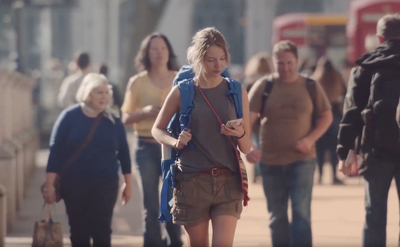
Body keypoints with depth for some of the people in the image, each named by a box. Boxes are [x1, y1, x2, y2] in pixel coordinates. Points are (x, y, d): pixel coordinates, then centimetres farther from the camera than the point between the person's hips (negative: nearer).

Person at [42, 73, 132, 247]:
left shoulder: (113, 120, 3)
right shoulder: (70, 116, -4)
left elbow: (123, 153, 8)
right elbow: (55, 150, -5)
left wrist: (128, 183, 8)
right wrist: (49, 184, -9)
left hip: (106, 184, 1)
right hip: (74, 184, -1)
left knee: (102, 232, -4)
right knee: (79, 232, 5)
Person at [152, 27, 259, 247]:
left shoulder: (236, 92, 4)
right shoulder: (182, 92, 1)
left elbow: (246, 148, 6)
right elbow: (157, 129, 12)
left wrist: (240, 134, -17)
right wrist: (175, 142, -9)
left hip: (227, 181, 0)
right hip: (192, 181, 0)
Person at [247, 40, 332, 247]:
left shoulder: (311, 87, 2)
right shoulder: (263, 86, 0)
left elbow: (326, 116, 8)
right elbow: (248, 117, -9)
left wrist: (310, 138, -9)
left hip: (302, 160, -1)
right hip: (270, 160, 1)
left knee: (301, 211, -10)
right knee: (277, 216, 9)